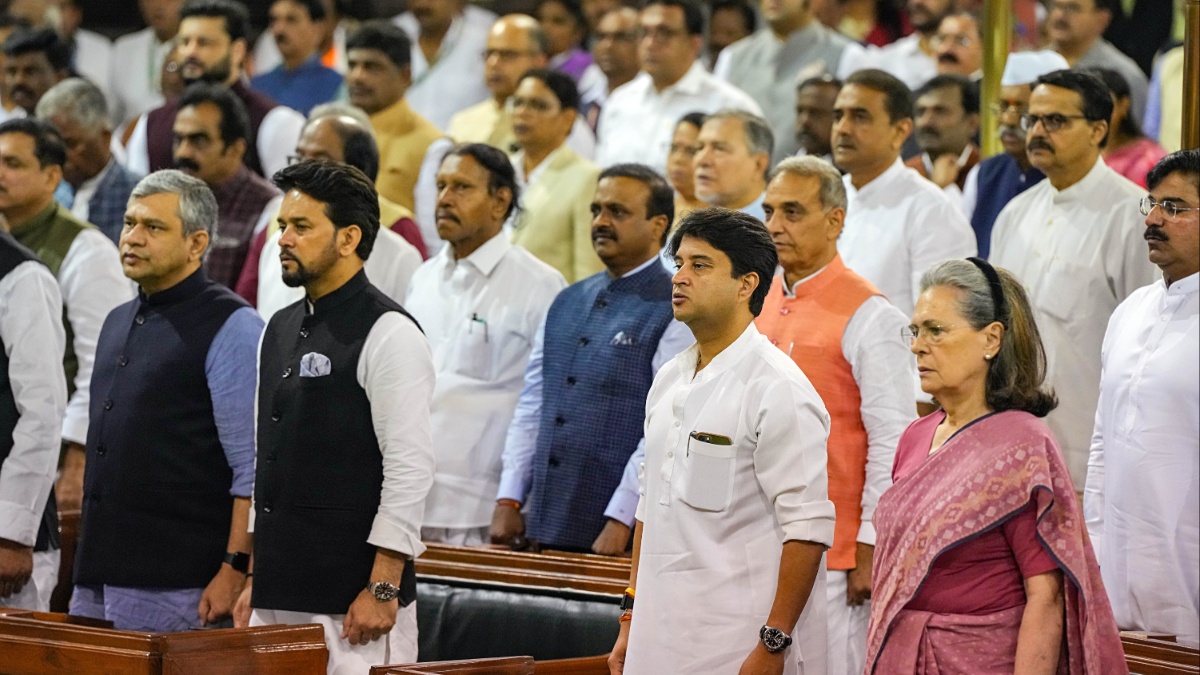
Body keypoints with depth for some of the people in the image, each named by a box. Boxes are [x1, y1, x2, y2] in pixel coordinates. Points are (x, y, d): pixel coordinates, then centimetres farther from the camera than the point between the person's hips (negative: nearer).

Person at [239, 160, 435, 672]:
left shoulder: (387, 335, -9)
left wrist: (382, 590, -18)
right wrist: (256, 579, 17)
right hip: (278, 598, 8)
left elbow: (411, 468, -14)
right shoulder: (279, 330, 15)